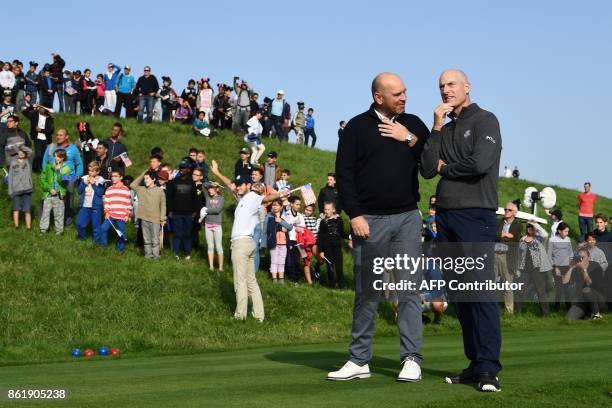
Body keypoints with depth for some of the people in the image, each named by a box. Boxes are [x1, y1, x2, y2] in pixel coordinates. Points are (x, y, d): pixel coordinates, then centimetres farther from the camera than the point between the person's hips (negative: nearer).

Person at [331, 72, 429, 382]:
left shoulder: (413, 124, 10)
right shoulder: (358, 127, 2)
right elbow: (343, 173, -1)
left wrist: (410, 139, -8)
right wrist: (355, 215, -8)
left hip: (407, 217, 2)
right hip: (369, 220, -1)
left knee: (410, 289, -3)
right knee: (366, 292, 3)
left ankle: (411, 359, -1)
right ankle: (359, 361, 10)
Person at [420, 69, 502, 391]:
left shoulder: (484, 121, -1)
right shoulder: (444, 129, 18)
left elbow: (480, 163, -17)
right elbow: (427, 170, 5)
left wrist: (445, 167, 0)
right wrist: (437, 127, -1)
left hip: (476, 215, -7)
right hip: (445, 215, 7)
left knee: (481, 290, -13)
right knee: (458, 294, 6)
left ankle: (489, 368, -14)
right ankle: (475, 363, 11)